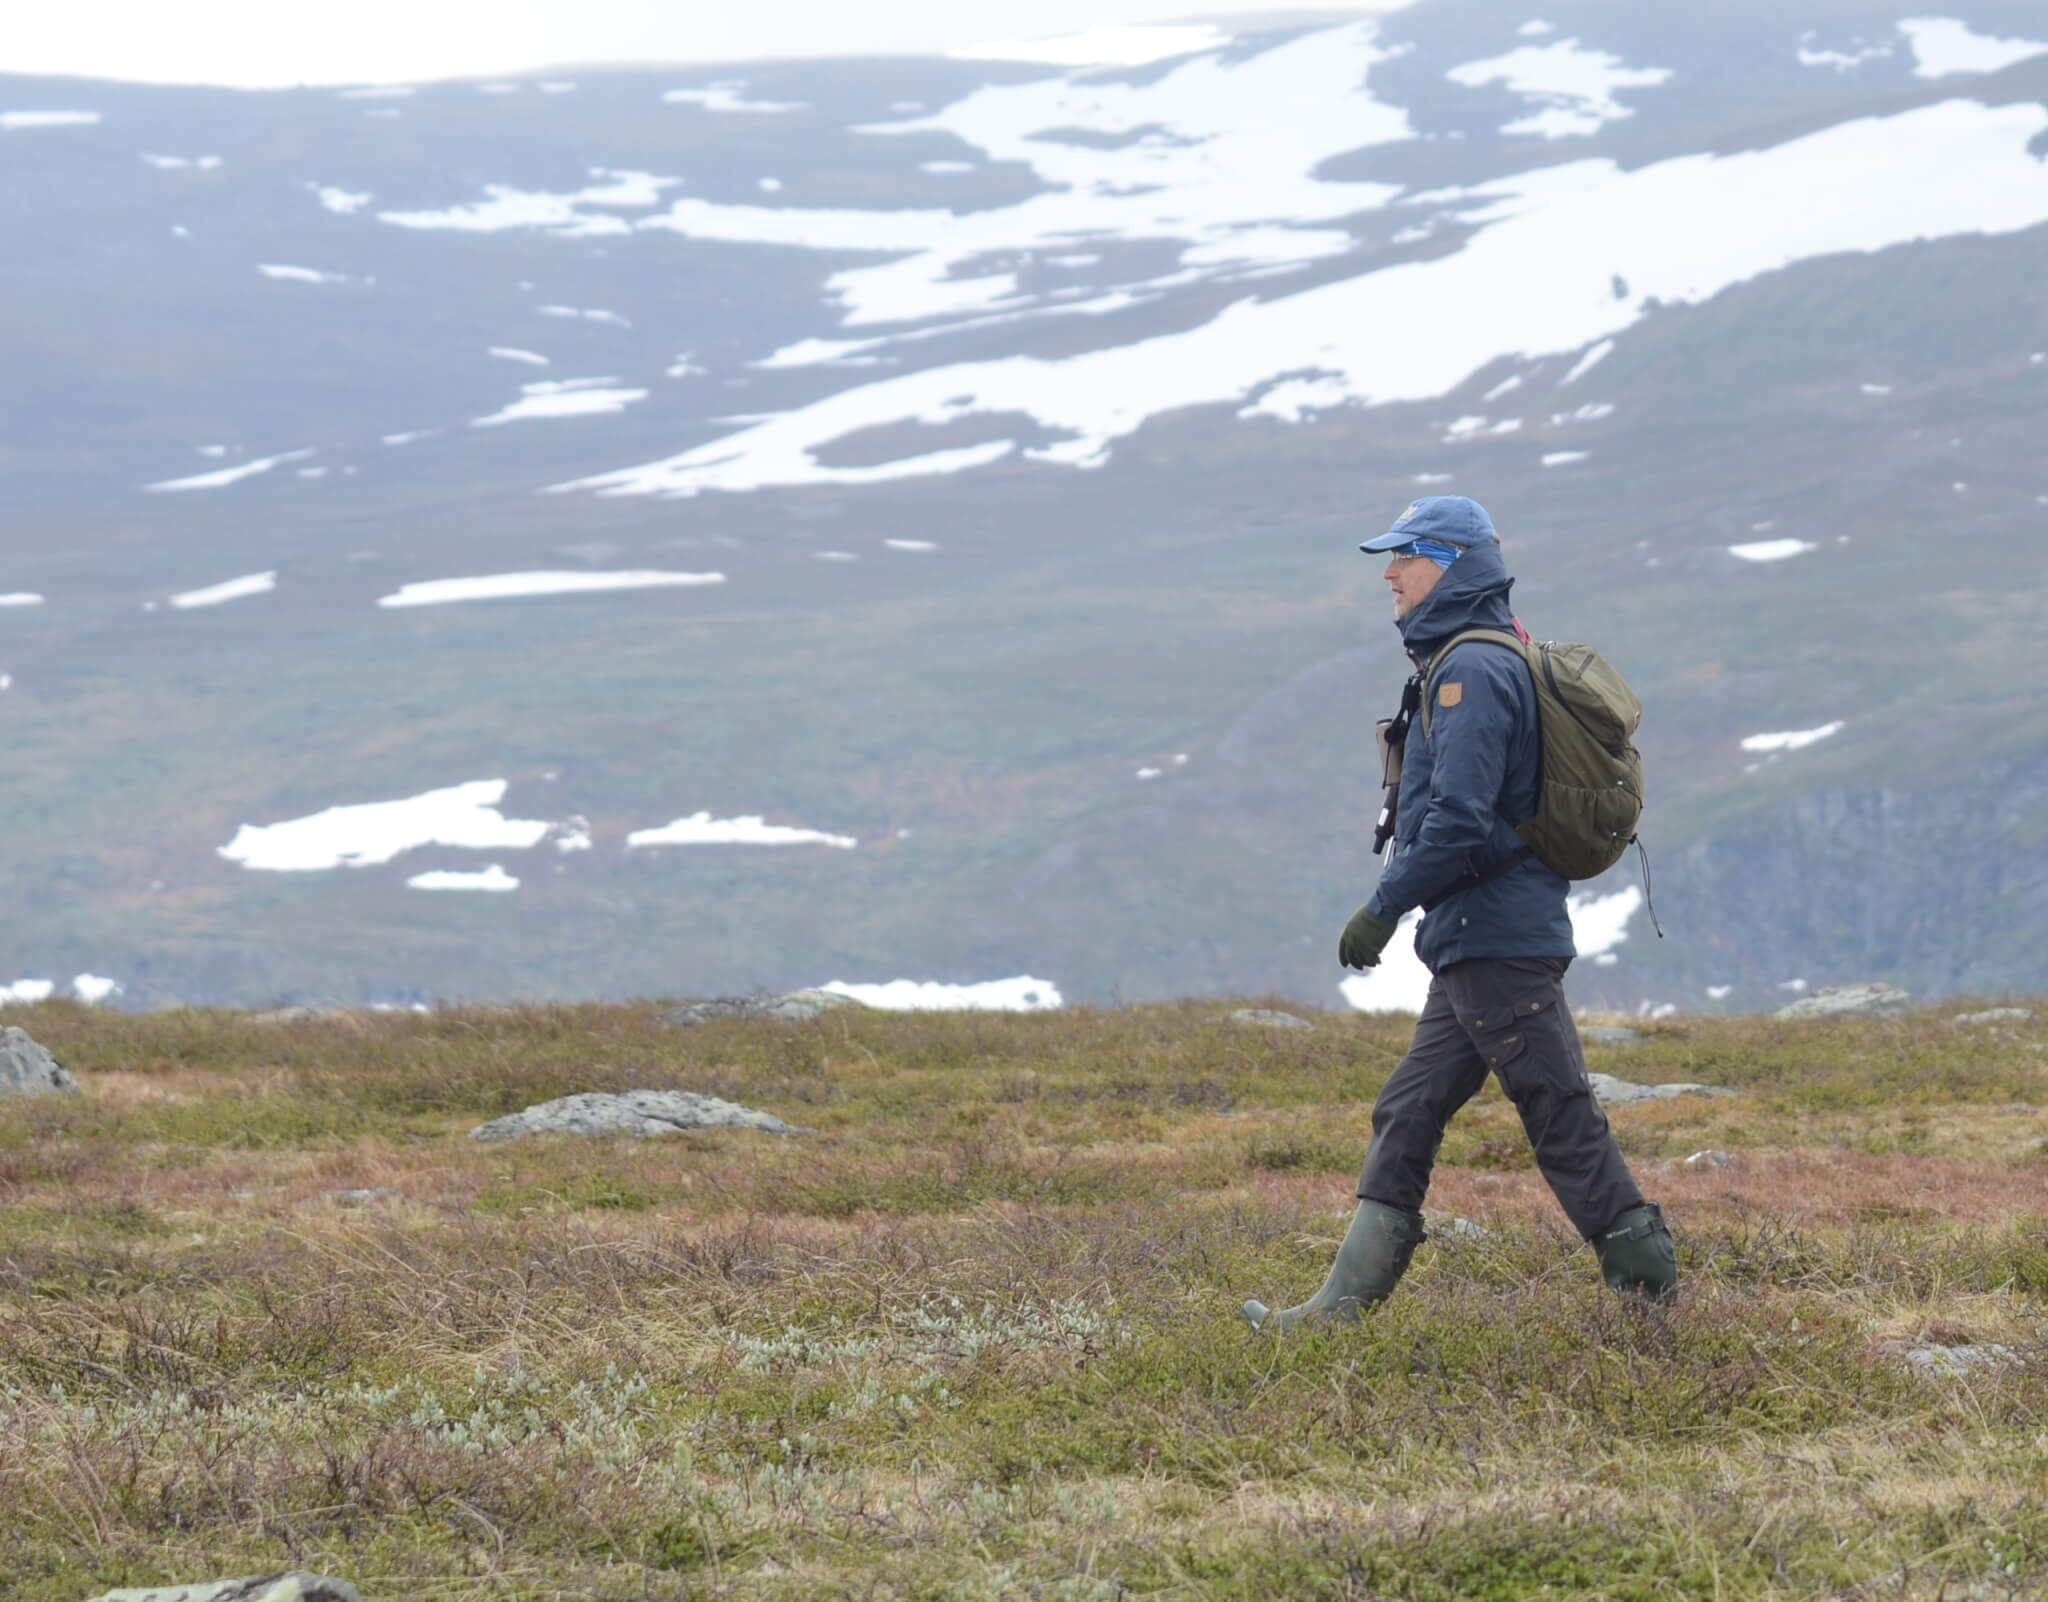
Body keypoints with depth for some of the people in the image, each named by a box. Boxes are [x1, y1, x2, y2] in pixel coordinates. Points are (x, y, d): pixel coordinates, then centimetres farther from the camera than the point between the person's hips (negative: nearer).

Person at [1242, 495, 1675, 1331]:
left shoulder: (1473, 670, -14)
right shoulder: (1471, 661, 18)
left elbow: (1458, 821, -22)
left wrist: (1384, 908, -15)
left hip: (1496, 942, -11)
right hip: (1476, 943, 11)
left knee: (1561, 1117, -6)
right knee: (1406, 1115, 9)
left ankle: (1649, 1285, -1)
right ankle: (1344, 1303, 10)